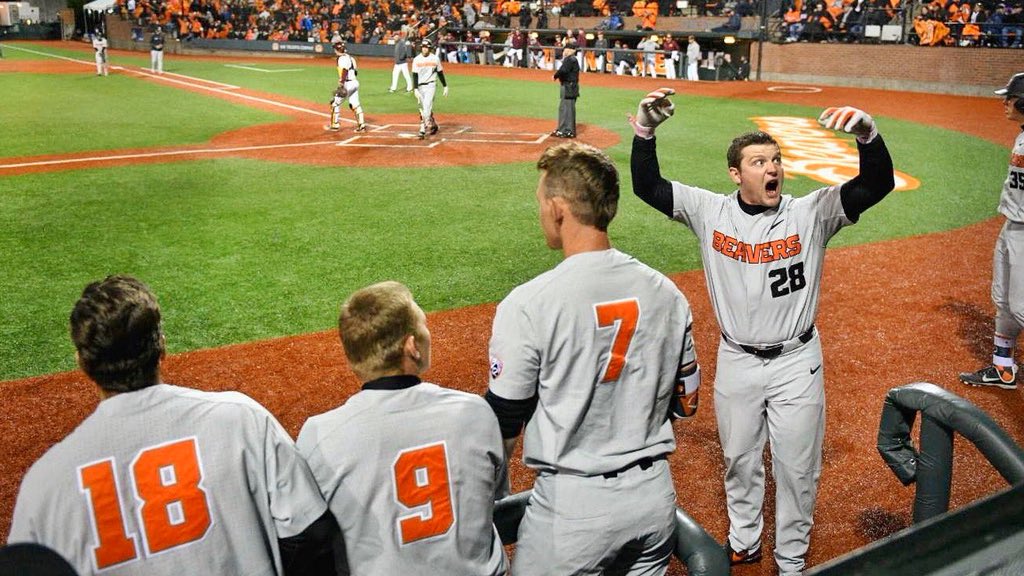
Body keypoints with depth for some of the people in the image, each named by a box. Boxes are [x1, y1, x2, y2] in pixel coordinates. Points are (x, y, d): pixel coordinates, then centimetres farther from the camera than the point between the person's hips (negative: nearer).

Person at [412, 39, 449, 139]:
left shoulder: (435, 58, 1)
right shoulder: (417, 59, 1)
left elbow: (440, 73, 9)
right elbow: (415, 75, -2)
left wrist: (445, 86, 9)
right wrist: (415, 89, -12)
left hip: (430, 85, -3)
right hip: (420, 86, 3)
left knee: (427, 107, -15)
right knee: (422, 109, 8)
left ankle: (423, 130, -14)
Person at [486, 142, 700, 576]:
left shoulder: (527, 305, -17)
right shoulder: (667, 293, -2)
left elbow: (502, 424, -9)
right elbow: (684, 404, 7)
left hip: (572, 506, -5)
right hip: (656, 493, 5)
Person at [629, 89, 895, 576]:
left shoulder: (811, 213, -11)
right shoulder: (710, 212, -7)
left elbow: (878, 184, -22)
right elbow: (647, 186, -11)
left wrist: (867, 133, -41)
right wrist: (645, 131, -27)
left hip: (797, 362, -1)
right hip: (736, 360, 1)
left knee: (797, 467, 13)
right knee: (739, 459, 20)